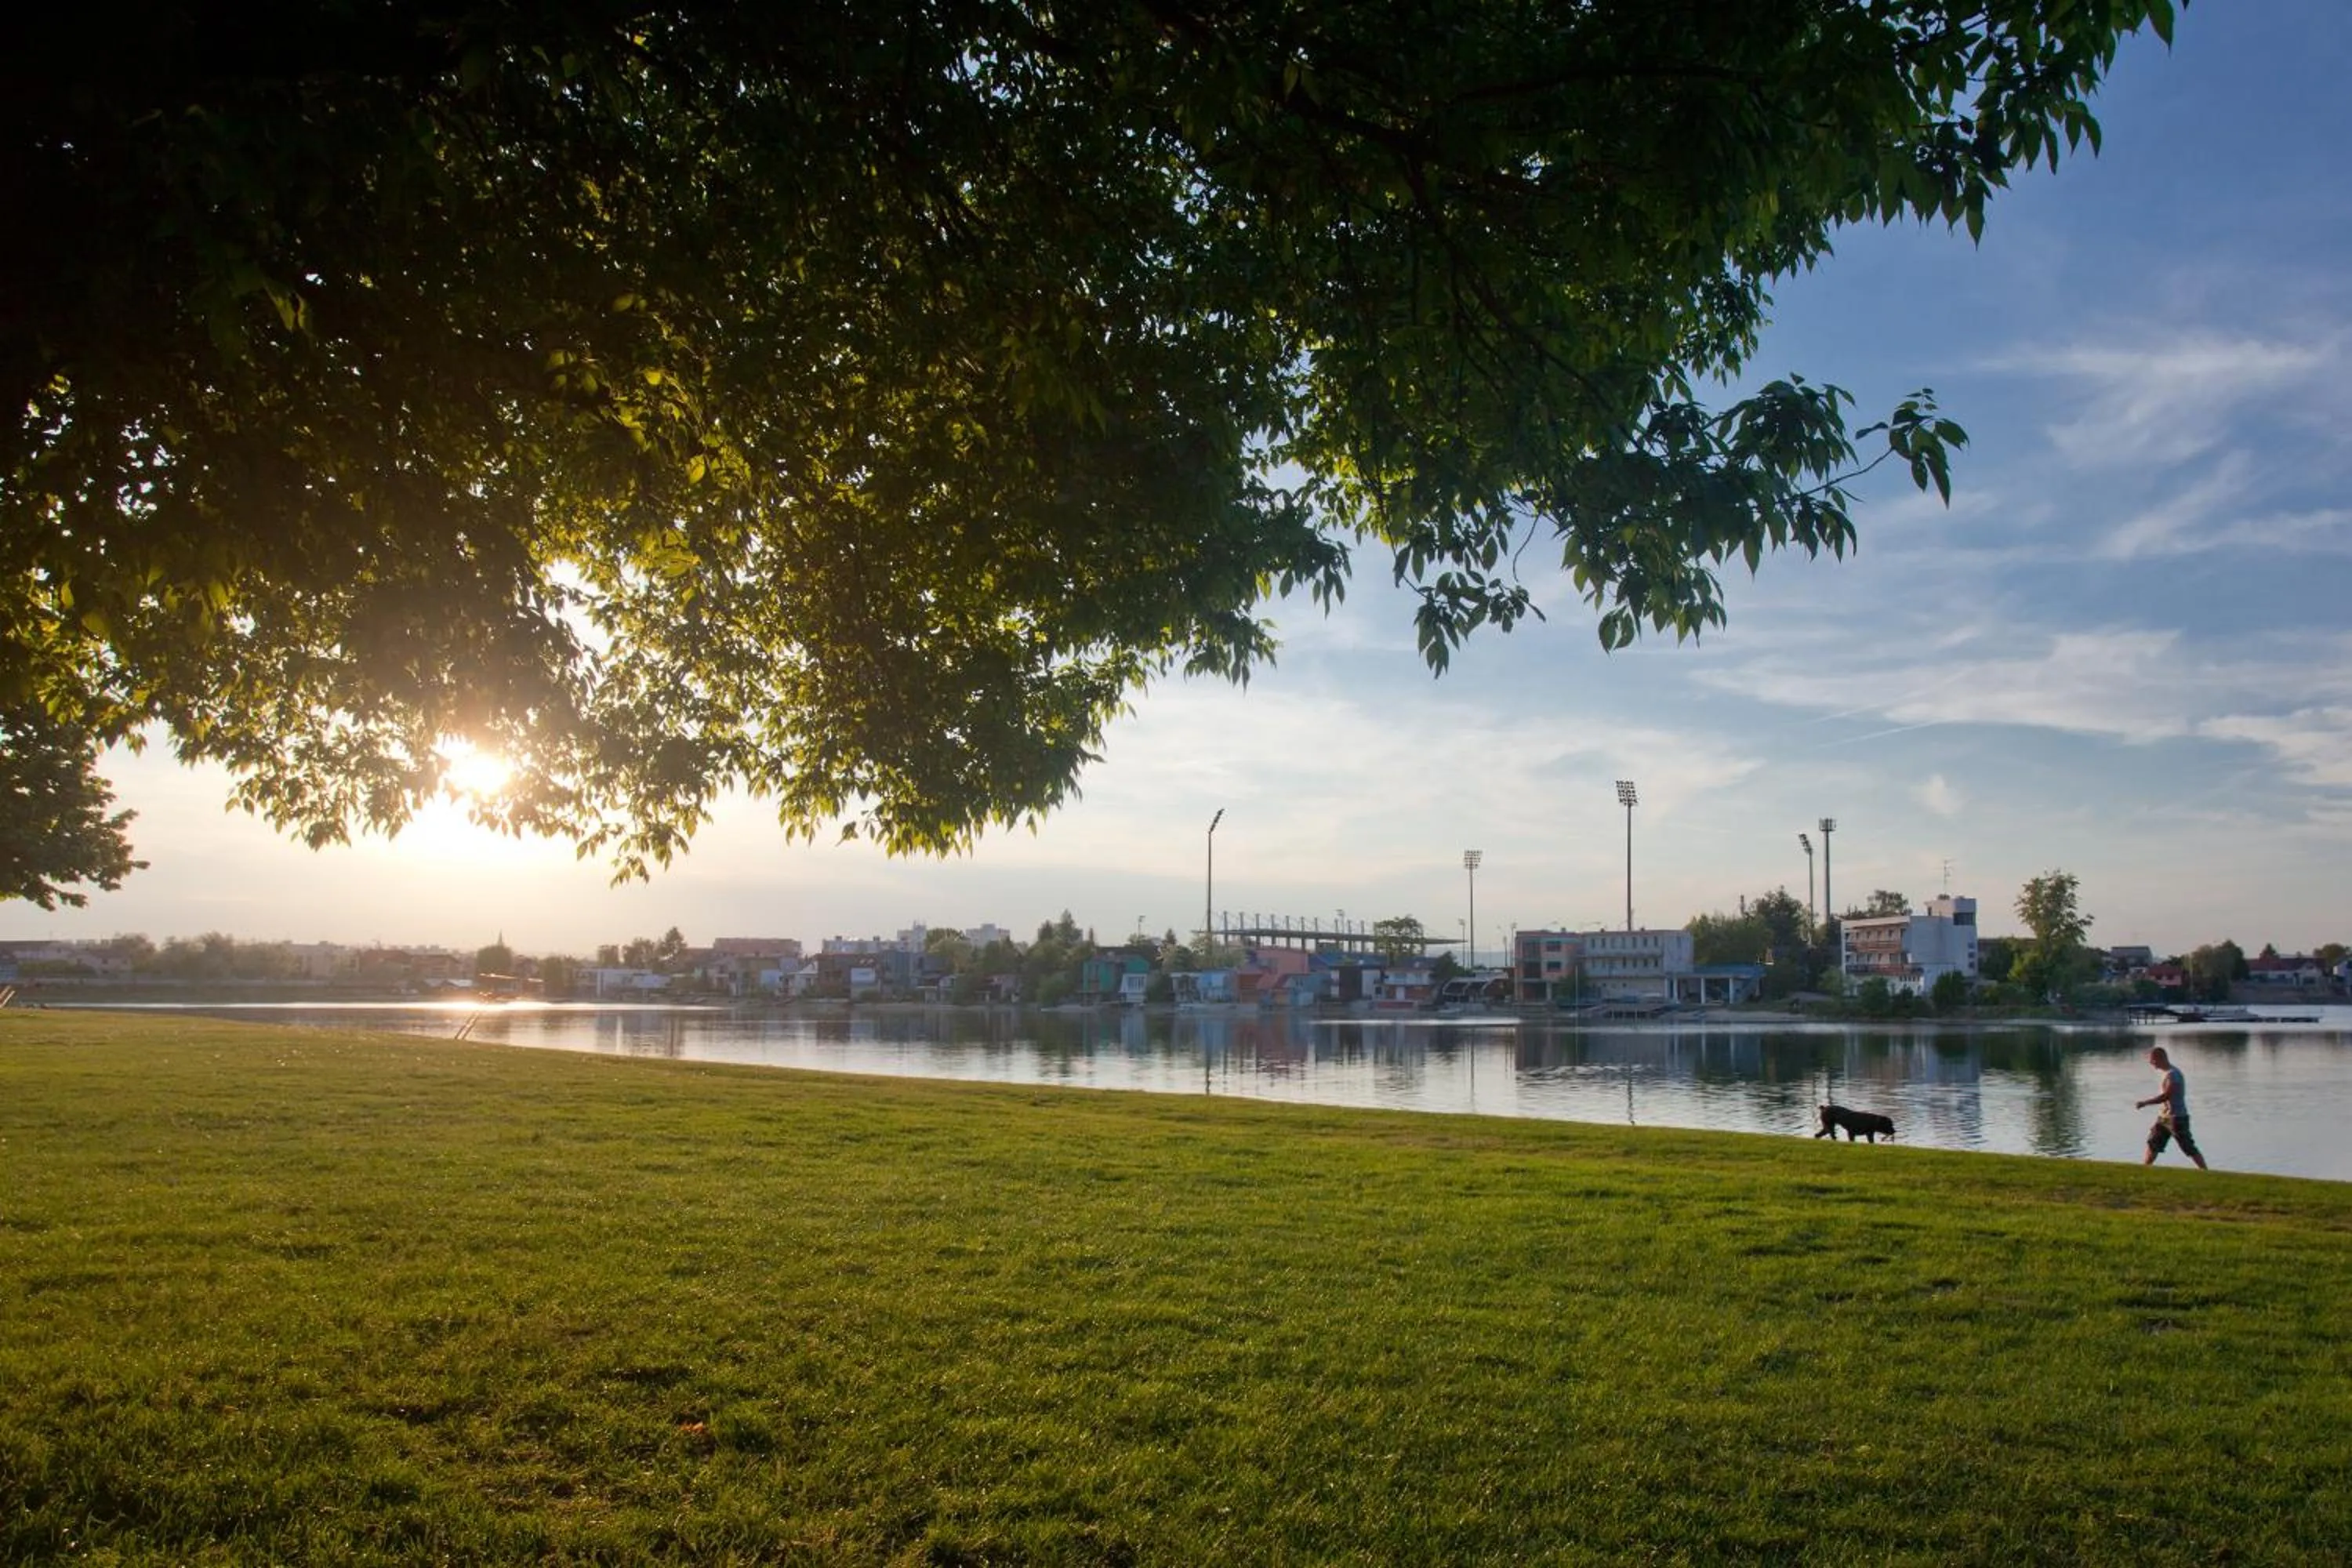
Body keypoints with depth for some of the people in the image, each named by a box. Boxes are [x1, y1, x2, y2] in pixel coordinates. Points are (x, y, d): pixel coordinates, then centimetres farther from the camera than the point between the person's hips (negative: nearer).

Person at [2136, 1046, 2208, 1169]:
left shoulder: (2173, 1074, -18)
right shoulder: (2164, 1073, 11)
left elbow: (2165, 1096, -24)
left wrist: (2144, 1103, -22)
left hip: (2177, 1118, -9)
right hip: (2164, 1116, 10)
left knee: (2190, 1149, -4)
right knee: (2152, 1144, 11)